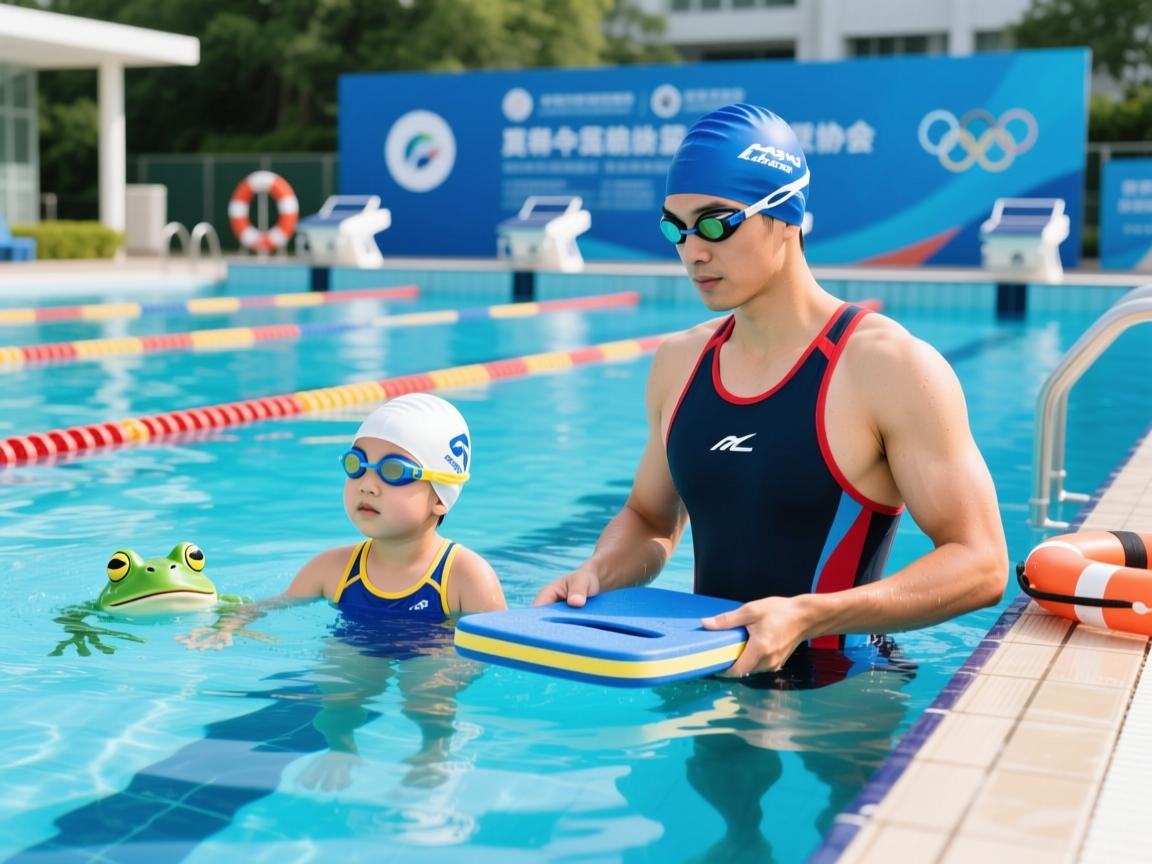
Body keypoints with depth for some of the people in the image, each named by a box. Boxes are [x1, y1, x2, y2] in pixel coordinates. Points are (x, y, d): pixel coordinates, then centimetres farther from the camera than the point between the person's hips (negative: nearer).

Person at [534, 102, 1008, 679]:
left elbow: (979, 565, -13)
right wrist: (597, 574, 0)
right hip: (703, 677, 5)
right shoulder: (679, 362, 9)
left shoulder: (890, 367, -11)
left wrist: (809, 615, -23)